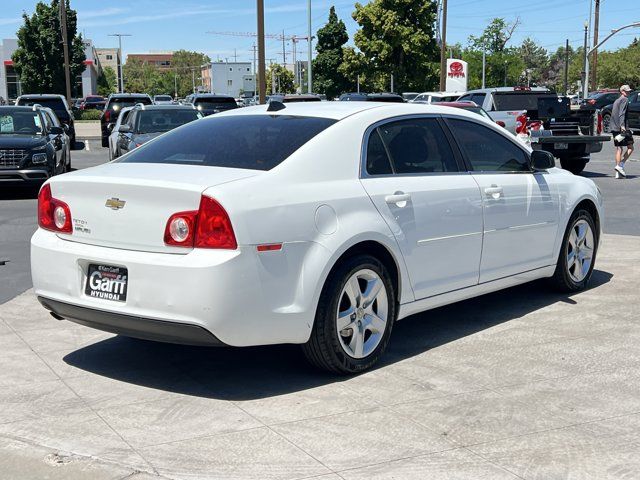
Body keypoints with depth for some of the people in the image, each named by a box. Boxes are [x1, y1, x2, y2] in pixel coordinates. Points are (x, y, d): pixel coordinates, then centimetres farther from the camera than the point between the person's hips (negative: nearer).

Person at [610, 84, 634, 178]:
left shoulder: (616, 101, 22)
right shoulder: (624, 100, -5)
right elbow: (622, 114, -18)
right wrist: (622, 125, -26)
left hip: (614, 128, 9)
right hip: (622, 127, -9)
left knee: (619, 149, 8)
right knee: (630, 148, -1)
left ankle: (618, 173, 3)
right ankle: (620, 165, -14)